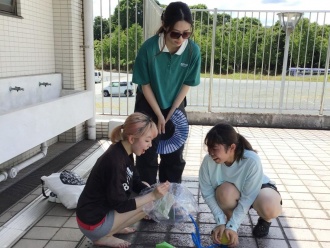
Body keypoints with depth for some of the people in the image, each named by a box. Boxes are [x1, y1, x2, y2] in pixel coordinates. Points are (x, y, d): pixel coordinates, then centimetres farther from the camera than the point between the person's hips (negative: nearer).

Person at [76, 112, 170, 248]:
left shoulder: (125, 153, -2)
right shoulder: (115, 161, -29)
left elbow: (136, 183, 8)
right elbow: (121, 205, -23)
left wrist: (155, 191, -8)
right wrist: (153, 196, -21)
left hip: (104, 209, 9)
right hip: (93, 223, -9)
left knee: (146, 188, 12)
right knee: (148, 204, -13)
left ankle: (112, 227, 12)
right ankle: (103, 237, -2)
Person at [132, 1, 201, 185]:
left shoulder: (193, 50, -19)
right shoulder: (149, 48, -26)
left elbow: (186, 85, -8)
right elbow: (145, 84, -15)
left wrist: (170, 114, -8)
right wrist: (159, 115, -12)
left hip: (176, 107, 2)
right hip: (148, 106, -2)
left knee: (175, 156, 8)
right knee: (148, 155, 2)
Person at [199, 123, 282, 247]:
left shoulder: (252, 161, -37)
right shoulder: (208, 161, -30)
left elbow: (247, 198, -30)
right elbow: (207, 193, -19)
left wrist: (232, 227, -28)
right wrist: (221, 222, -24)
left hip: (258, 188, -1)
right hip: (232, 193, 2)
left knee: (269, 208, -36)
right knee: (225, 191, -36)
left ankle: (264, 220, 4)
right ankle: (229, 220, -2)